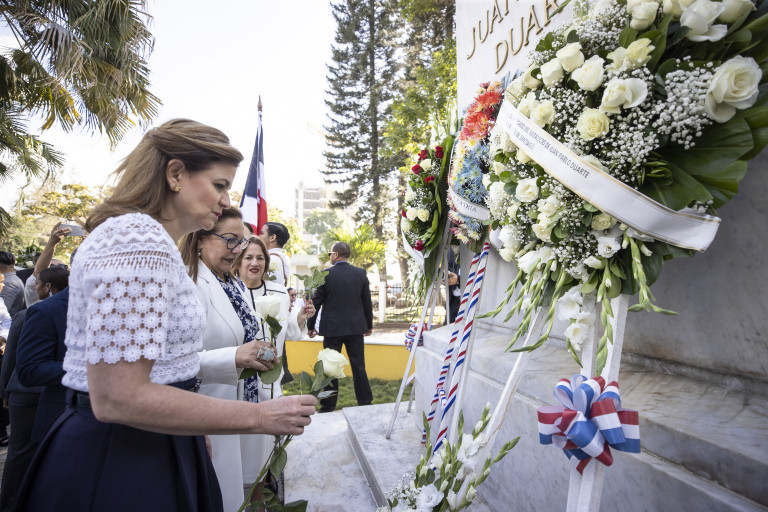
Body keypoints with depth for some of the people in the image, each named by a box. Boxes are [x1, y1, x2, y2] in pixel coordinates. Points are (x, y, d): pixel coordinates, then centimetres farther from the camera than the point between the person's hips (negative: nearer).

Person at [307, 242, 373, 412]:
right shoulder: (360, 273, 1)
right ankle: (365, 401, 18)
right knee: (359, 366, 11)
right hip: (356, 327, 3)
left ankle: (328, 405, 14)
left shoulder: (325, 275, -8)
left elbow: (316, 302, -4)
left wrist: (311, 325, 8)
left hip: (332, 328, -3)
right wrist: (369, 325, 16)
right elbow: (367, 301, 6)